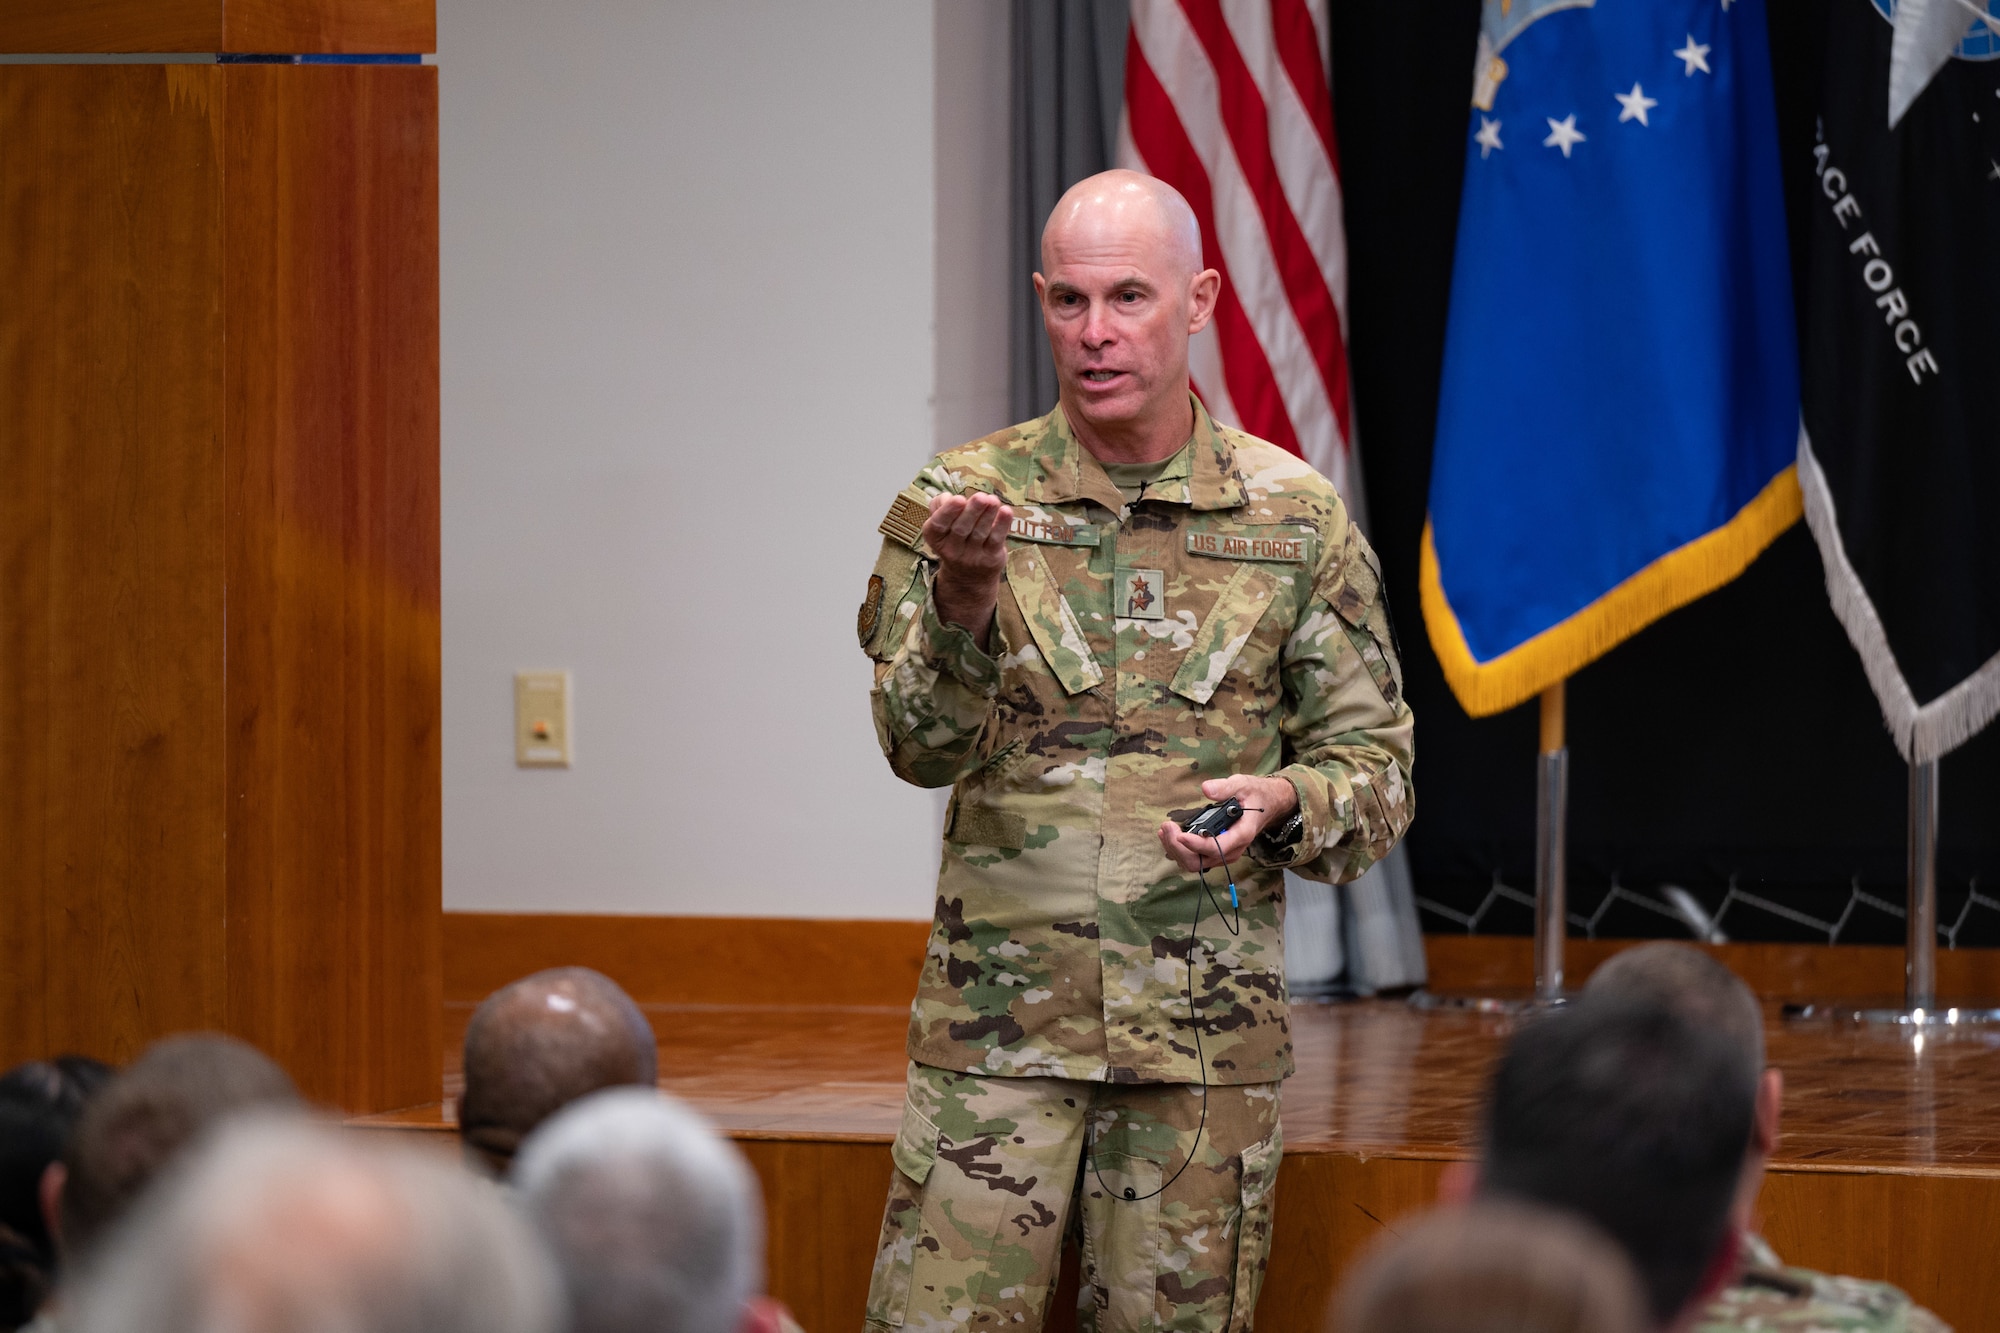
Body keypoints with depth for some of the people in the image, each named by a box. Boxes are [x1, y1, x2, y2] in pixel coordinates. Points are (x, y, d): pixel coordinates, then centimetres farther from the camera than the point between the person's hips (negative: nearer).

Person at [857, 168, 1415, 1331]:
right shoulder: (961, 501, 2)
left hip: (1208, 1028, 1)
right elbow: (924, 746, -7)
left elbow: (1377, 763, 7)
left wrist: (1283, 802, -14)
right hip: (999, 1015, -1)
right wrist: (965, 593, -24)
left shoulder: (1296, 518, 3)